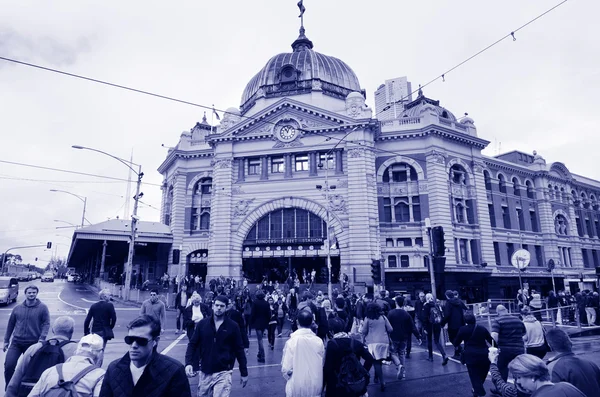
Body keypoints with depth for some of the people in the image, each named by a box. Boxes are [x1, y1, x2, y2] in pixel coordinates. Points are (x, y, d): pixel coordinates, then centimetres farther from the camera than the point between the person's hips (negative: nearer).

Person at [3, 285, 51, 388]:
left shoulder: (42, 308, -4)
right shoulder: (17, 308, 6)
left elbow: (46, 324, -7)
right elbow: (10, 325, 14)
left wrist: (42, 338, -19)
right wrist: (6, 340, 13)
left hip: (33, 344, -2)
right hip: (16, 343, 2)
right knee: (8, 365, -8)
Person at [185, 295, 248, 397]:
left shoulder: (233, 326, -5)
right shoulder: (202, 324, -1)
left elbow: (239, 349, 0)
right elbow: (192, 344, 4)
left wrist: (244, 373, 3)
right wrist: (188, 363, -12)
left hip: (223, 373, -2)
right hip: (205, 372, 3)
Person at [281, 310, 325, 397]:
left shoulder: (292, 341, -16)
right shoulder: (319, 341, -8)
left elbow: (286, 368, -14)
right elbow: (322, 364, 3)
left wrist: (286, 374, 7)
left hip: (297, 387, -2)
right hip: (316, 387, 3)